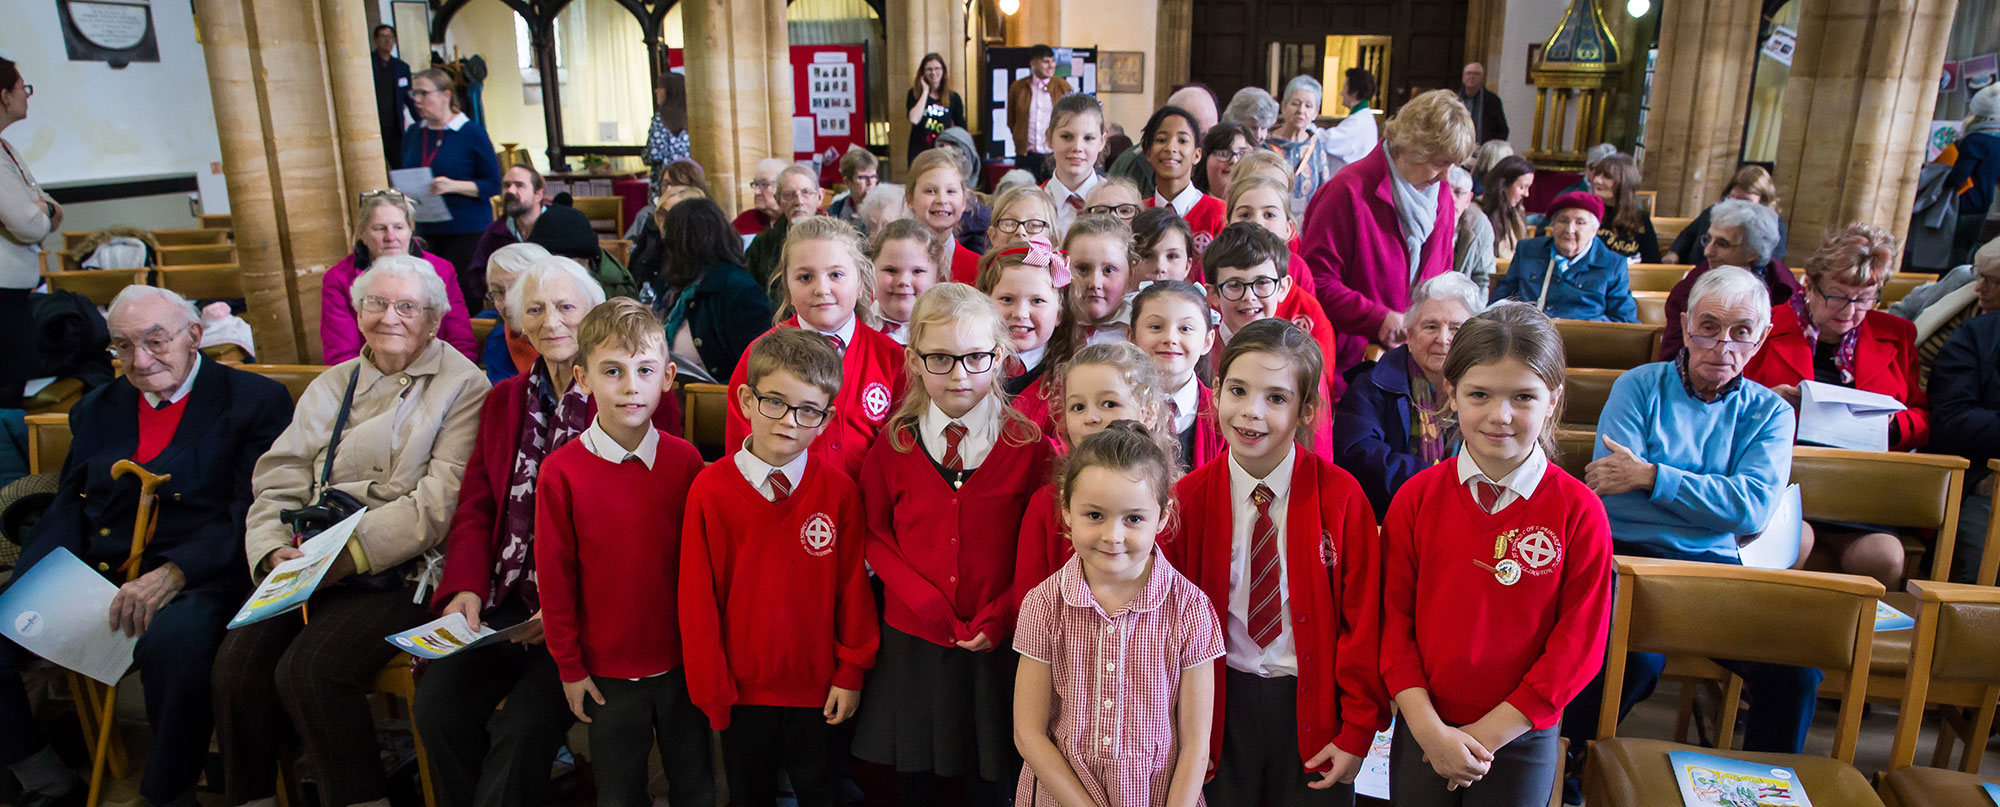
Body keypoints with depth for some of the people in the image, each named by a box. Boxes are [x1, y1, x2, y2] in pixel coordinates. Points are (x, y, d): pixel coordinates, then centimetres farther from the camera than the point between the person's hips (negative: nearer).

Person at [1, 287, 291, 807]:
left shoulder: (255, 401, 0)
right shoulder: (96, 410, 21)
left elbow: (251, 512, -9)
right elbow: (68, 507, 14)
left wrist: (172, 574, -22)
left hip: (195, 581, -6)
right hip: (92, 577, 7)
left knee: (173, 642, -36)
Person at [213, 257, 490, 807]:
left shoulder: (462, 385, 1)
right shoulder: (332, 385, 20)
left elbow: (439, 500, -10)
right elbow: (278, 479, 12)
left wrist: (346, 553, -17)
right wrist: (276, 550, -7)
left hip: (402, 572, -5)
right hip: (313, 573, 5)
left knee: (308, 669, -24)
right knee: (238, 658, -17)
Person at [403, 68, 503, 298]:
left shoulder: (472, 133, -4)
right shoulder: (413, 133, 13)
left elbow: (493, 184, -6)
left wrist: (453, 186, -19)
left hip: (468, 230, -5)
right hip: (427, 231, 5)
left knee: (465, 292, -7)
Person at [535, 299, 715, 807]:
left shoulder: (685, 460, -7)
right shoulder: (562, 471, -11)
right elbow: (554, 578, -5)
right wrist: (569, 667, -2)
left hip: (682, 663, 1)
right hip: (606, 669, -1)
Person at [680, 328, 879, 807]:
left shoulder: (840, 492, -10)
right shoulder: (710, 490, -11)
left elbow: (854, 587, -4)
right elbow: (698, 599, -7)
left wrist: (851, 673, -3)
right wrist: (711, 690, -5)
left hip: (820, 690, 0)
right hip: (742, 690, 0)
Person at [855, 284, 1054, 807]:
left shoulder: (1030, 445, -6)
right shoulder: (894, 443, -2)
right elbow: (874, 534, 4)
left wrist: (1001, 616, -14)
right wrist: (921, 599, -10)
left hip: (997, 643, -1)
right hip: (912, 640, 1)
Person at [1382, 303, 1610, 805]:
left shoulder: (1579, 511, -10)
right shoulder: (1417, 498, -6)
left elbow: (1579, 645, -9)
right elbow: (1393, 620, -3)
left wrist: (1486, 734, -11)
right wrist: (1429, 728, -11)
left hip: (1522, 739, -1)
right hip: (1422, 731, 1)